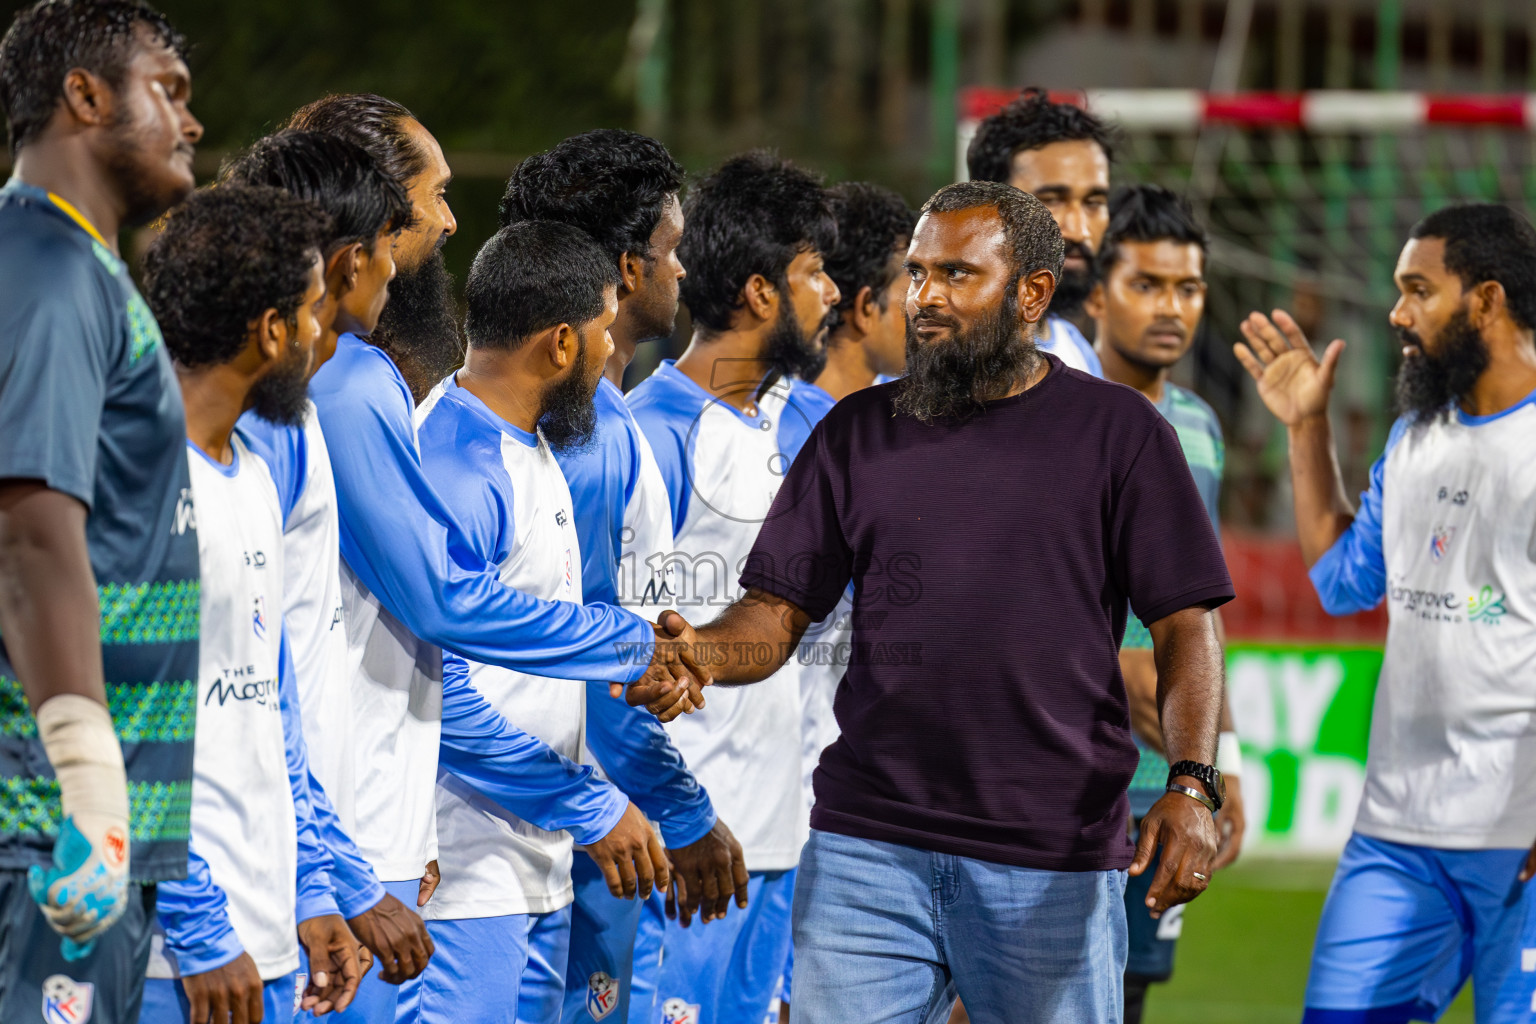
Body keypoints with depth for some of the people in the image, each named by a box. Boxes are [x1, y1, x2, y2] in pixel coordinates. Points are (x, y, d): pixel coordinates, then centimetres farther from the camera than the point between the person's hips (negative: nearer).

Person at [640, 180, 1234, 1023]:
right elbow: (777, 611, 8)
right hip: (867, 849, 2)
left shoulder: (1116, 432, 4)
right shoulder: (857, 434, 11)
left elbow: (1185, 627, 0)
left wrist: (1191, 785, -15)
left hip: (1053, 865, -2)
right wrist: (699, 655, -15)